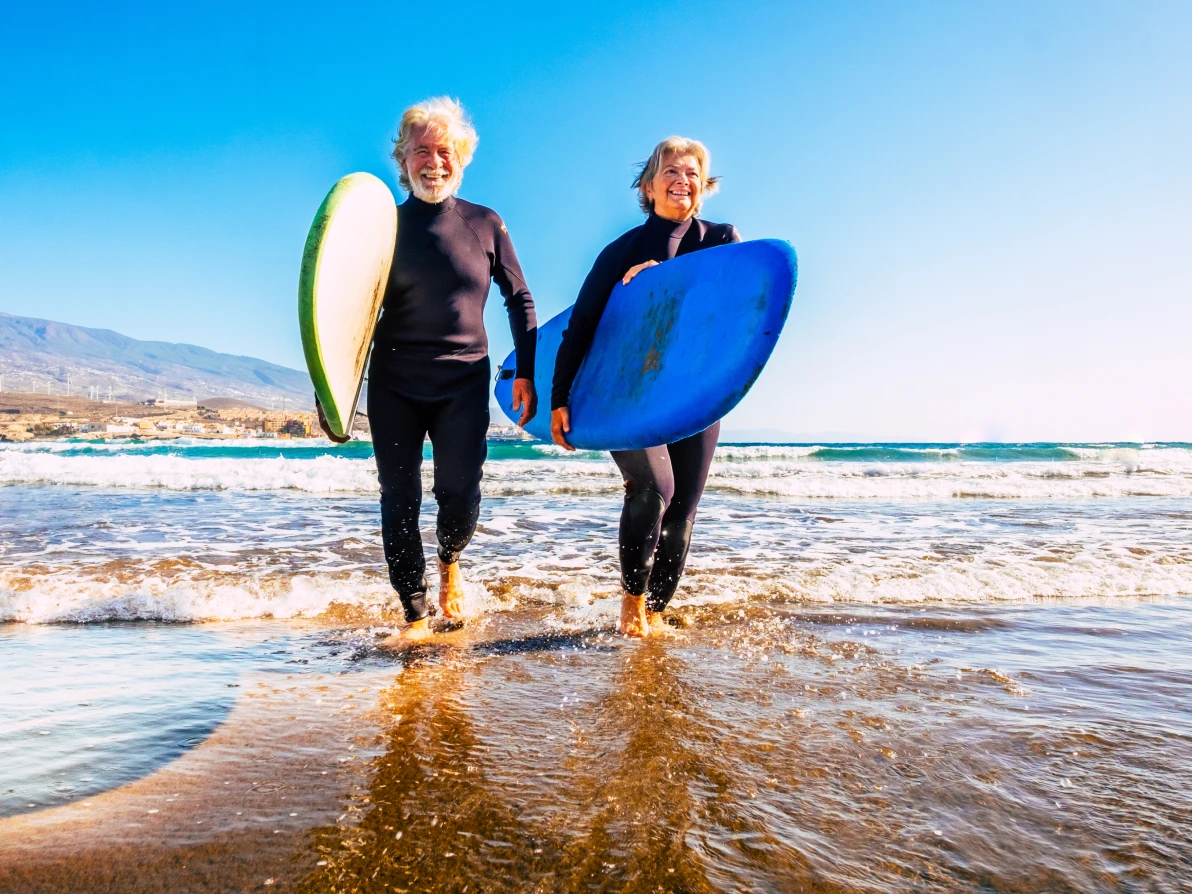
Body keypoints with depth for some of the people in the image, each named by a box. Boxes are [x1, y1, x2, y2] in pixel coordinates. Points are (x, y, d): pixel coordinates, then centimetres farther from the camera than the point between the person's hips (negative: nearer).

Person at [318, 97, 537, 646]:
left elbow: (519, 299, 10)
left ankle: (449, 565, 30)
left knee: (458, 490, -6)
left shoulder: (485, 225, 5)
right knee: (399, 499, 0)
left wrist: (526, 372, 3)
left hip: (464, 383, 0)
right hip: (394, 385, 1)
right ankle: (416, 615, 13)